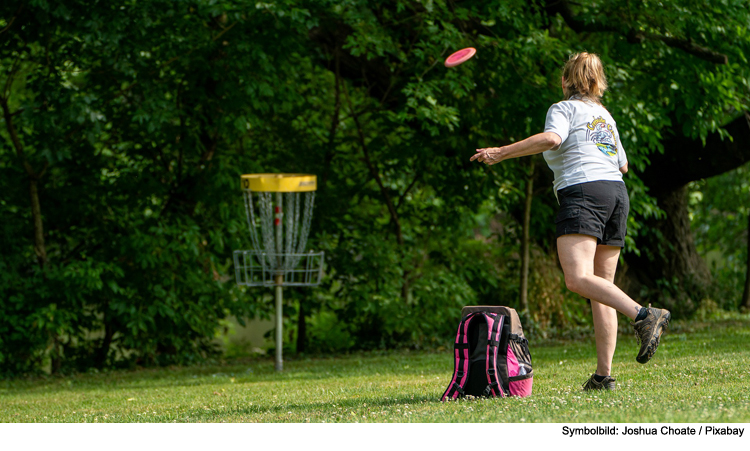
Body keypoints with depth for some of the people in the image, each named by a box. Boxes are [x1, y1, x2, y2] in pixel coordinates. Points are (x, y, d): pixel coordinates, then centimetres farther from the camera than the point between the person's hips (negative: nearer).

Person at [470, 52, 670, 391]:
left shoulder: (564, 109, 4)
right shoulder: (605, 116, 25)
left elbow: (551, 138, -17)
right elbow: (623, 165, 32)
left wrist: (501, 153, -15)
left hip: (582, 191, -8)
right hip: (617, 192, 8)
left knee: (578, 278, -22)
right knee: (602, 287, 6)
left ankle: (643, 315, -40)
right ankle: (604, 374, -1)